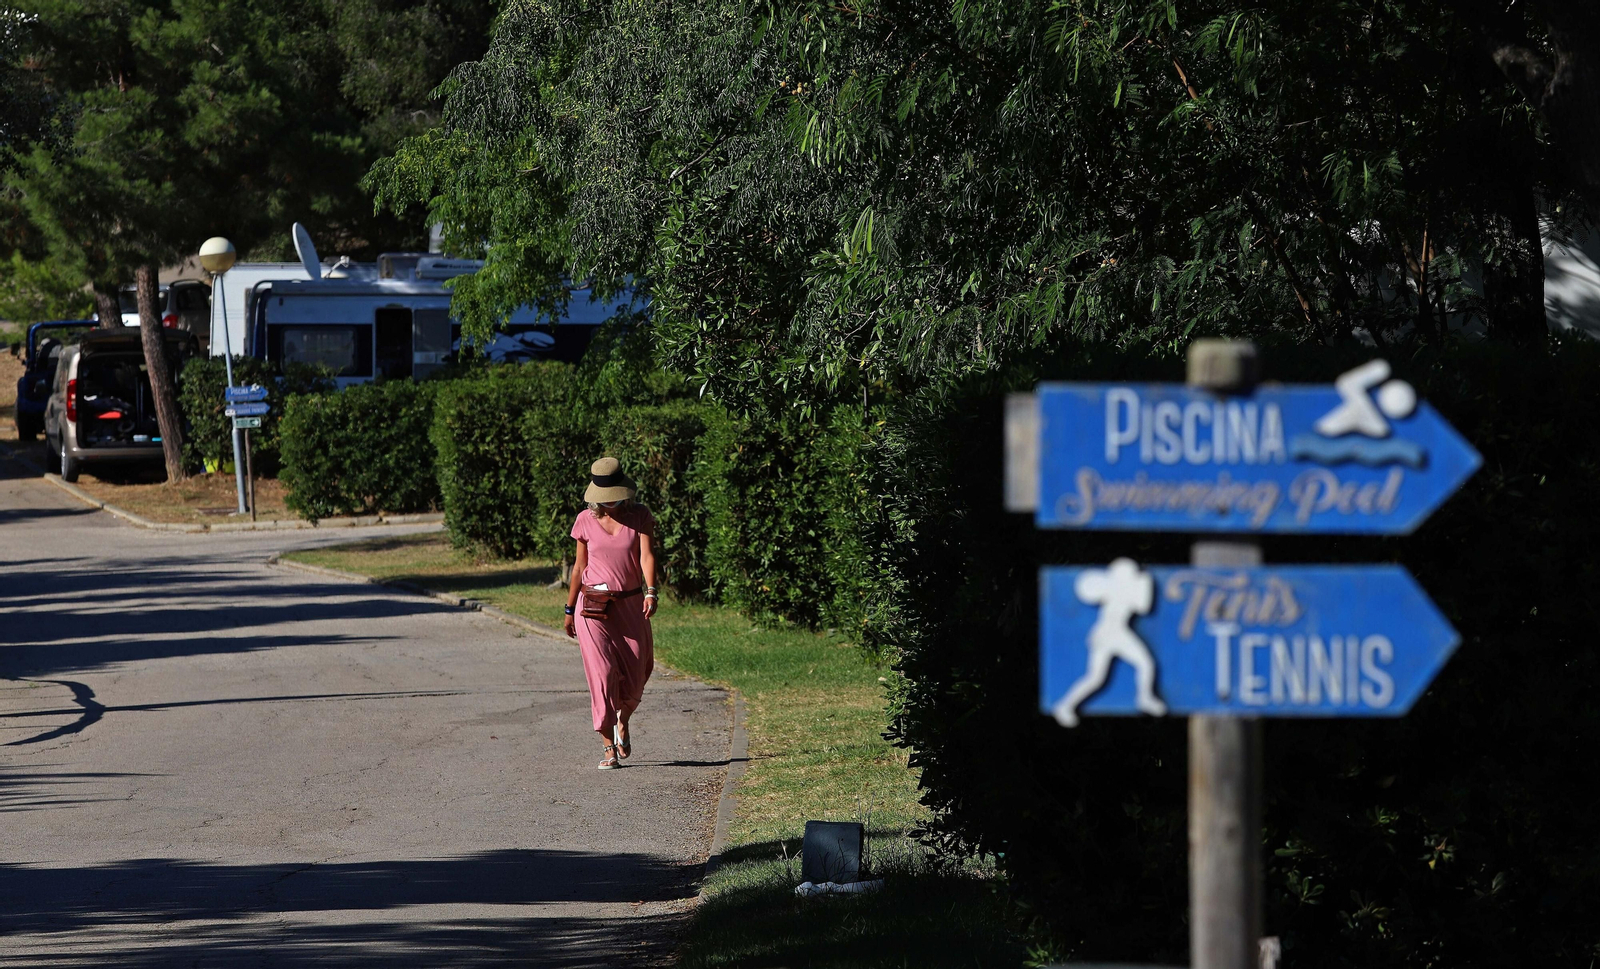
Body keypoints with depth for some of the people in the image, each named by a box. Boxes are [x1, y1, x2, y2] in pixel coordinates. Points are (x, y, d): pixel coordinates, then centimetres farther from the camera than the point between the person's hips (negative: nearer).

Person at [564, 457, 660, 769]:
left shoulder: (639, 516, -1)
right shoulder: (586, 520, 2)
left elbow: (647, 555, -13)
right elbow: (579, 566, 11)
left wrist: (651, 592, -29)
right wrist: (569, 609, 15)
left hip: (630, 604, 0)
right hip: (593, 608, 0)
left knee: (635, 674, 2)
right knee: (602, 673, -11)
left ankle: (623, 722, 35)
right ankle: (609, 748, -8)